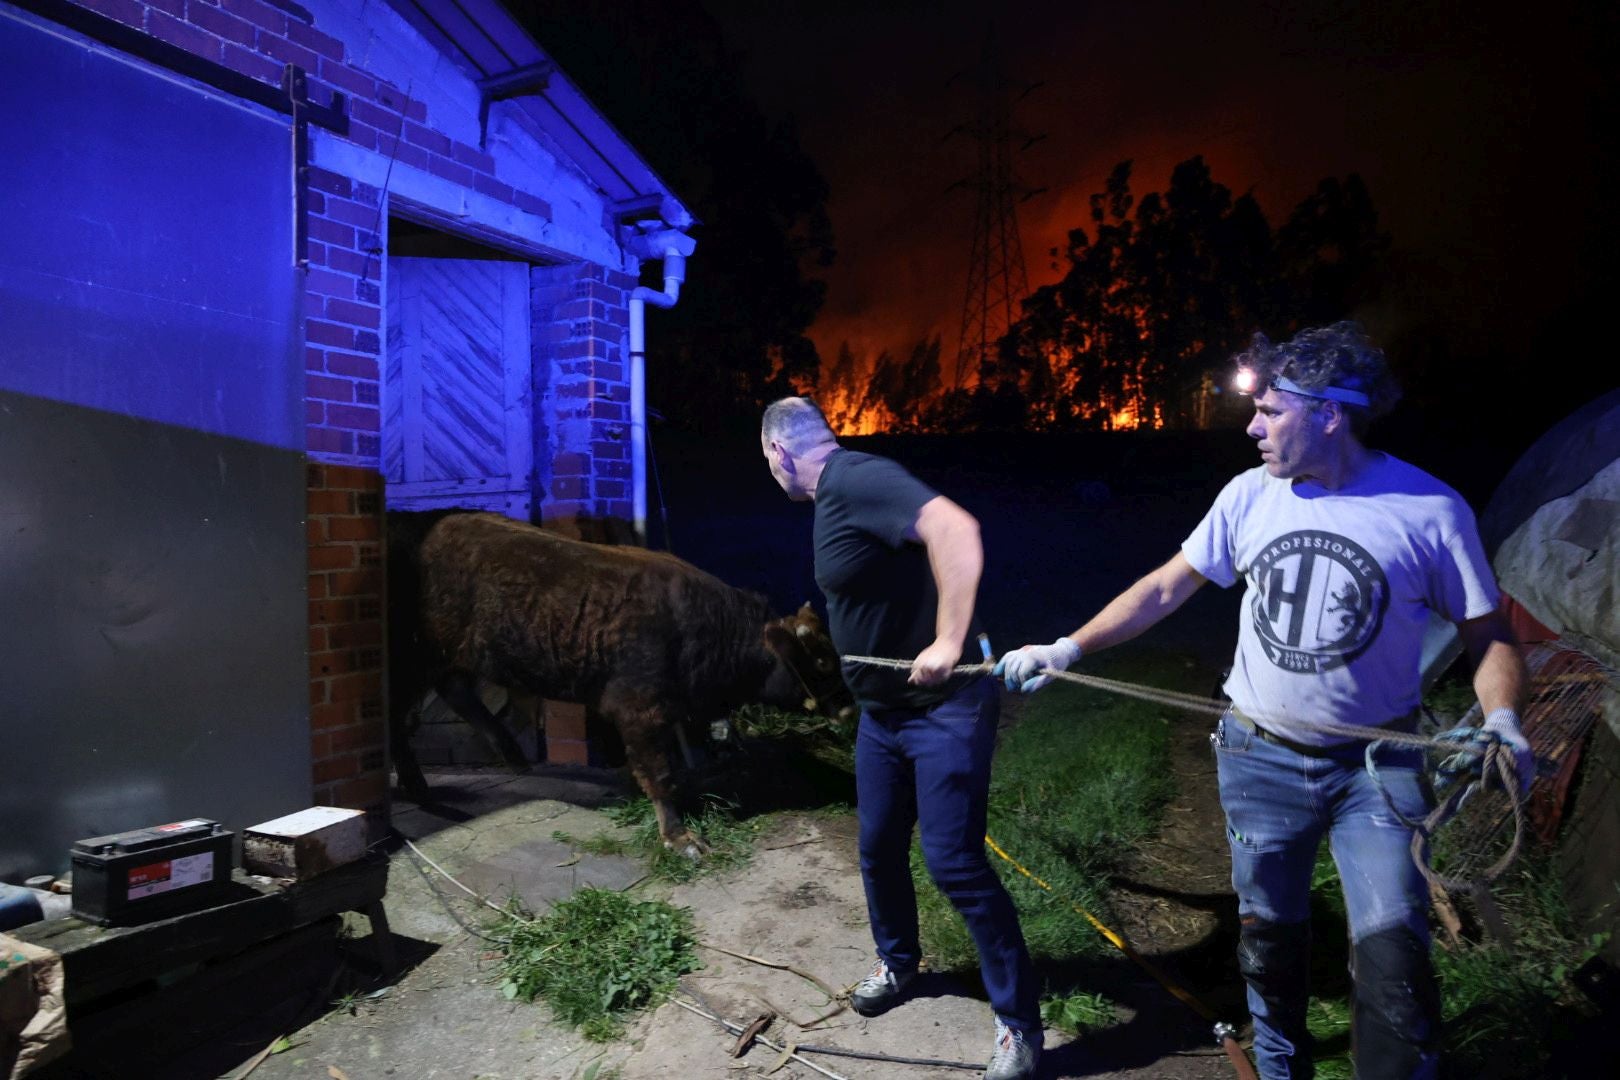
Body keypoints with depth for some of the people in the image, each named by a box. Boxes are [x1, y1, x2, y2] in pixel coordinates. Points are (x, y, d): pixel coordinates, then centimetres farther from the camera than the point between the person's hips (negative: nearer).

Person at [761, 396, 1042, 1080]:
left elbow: (955, 529, -35)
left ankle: (1019, 1022, 16)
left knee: (954, 862, -4)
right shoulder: (833, 494, 9)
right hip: (882, 711, 10)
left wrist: (948, 644, -35)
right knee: (878, 846, 19)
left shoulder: (855, 478, -22)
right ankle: (898, 961, 44)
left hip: (944, 710, -10)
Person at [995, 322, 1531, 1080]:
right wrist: (1067, 649, -5)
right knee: (1269, 937, 14)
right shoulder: (1252, 495, -6)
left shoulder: (1430, 511, -13)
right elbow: (1164, 590, 0)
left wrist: (1501, 721, -23)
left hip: (1377, 765, -2)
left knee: (1391, 948, -10)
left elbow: (1487, 633, -4)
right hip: (1260, 757, 2)